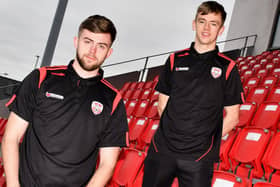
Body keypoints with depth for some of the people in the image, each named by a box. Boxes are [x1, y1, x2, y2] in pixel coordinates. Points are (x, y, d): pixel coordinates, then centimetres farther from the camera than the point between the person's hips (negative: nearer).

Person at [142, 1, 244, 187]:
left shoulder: (227, 68, 1)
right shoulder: (175, 60, 7)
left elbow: (232, 117, 2)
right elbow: (163, 104, 10)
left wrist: (206, 141, -2)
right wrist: (173, 135, 2)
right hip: (162, 150, 2)